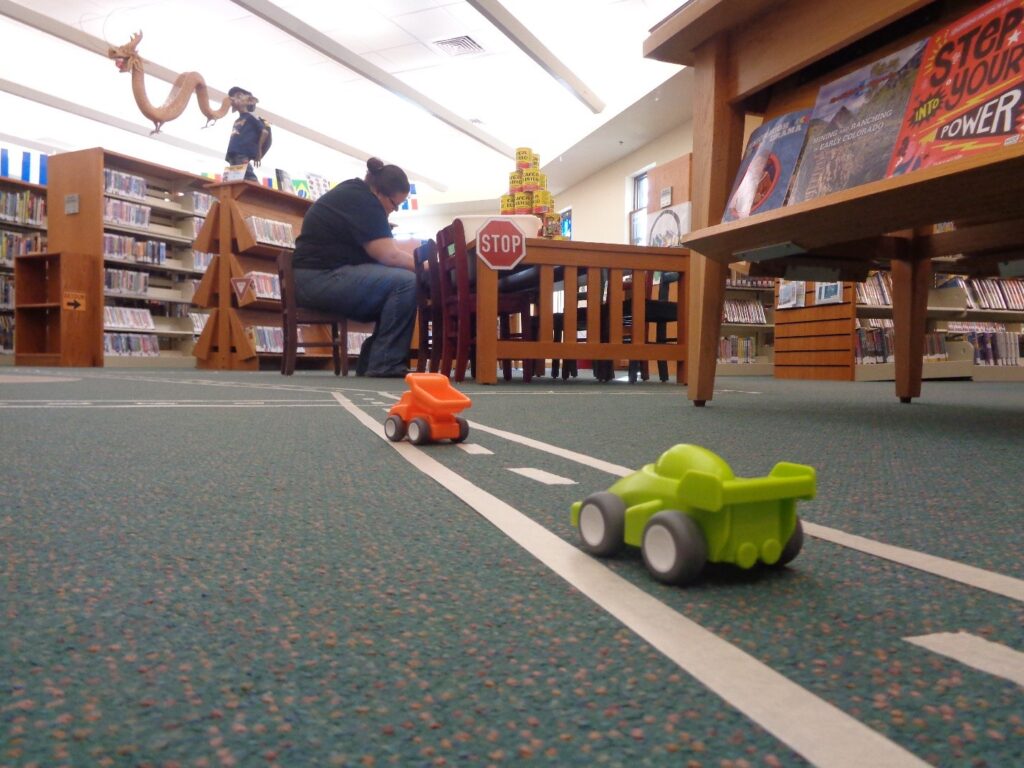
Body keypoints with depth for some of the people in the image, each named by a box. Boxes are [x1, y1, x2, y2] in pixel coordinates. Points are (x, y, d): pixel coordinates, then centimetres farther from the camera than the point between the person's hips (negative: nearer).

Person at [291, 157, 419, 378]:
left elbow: (382, 247, 22)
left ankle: (371, 362, 7)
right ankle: (385, 364, -15)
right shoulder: (362, 201, -13)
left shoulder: (354, 194, 19)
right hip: (321, 278, -11)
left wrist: (414, 252, 13)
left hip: (320, 279, 11)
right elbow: (388, 255, -17)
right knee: (406, 282, -20)